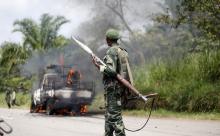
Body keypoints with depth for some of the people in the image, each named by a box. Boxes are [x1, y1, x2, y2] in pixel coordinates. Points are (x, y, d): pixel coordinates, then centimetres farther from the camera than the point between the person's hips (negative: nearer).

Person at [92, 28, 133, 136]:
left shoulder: (111, 51, -14)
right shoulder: (123, 52, 13)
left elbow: (111, 70, -23)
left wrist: (98, 66, -10)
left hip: (112, 86, -9)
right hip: (121, 85, 9)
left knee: (114, 115, -9)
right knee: (109, 114, 17)